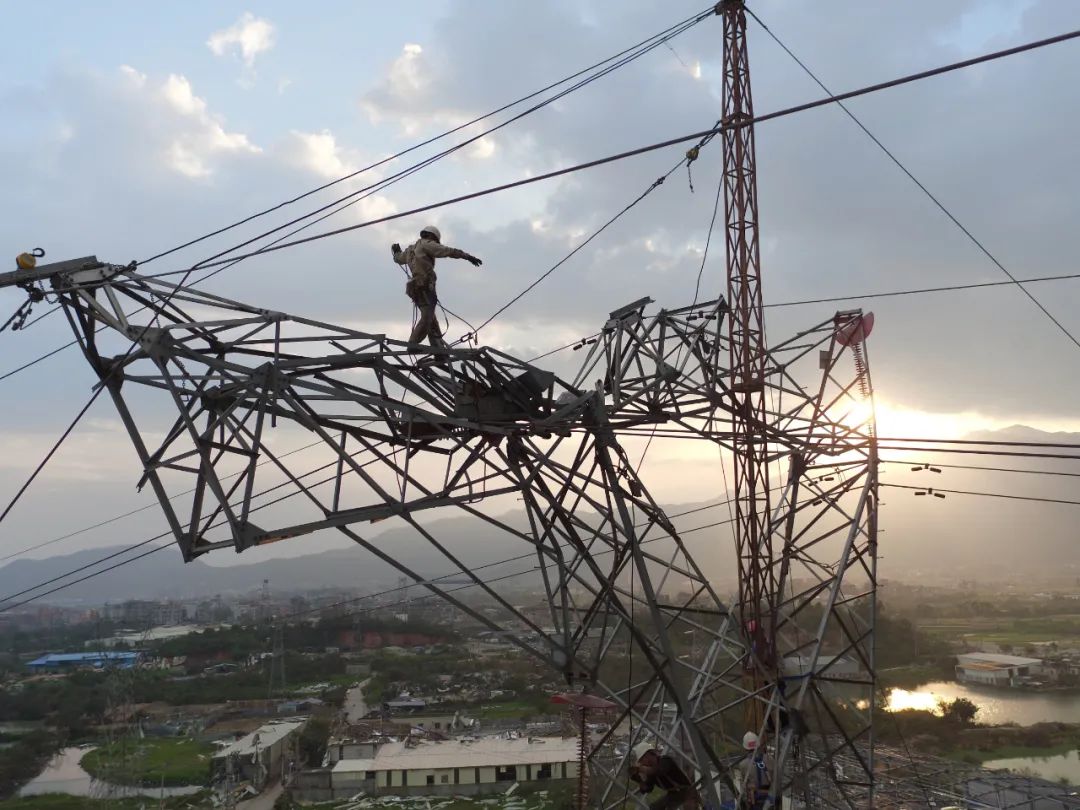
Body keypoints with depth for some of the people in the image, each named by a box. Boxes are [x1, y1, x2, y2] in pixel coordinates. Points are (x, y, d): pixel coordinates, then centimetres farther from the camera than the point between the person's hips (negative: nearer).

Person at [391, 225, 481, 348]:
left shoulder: (410, 249, 25)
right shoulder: (426, 244, 0)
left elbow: (399, 258, 44)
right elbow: (448, 251, -9)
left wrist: (397, 251, 67)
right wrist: (467, 256, -9)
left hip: (415, 288, 9)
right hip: (425, 287, -9)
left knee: (431, 320, 9)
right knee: (427, 317, -14)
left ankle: (438, 347, 5)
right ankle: (413, 344, -21)